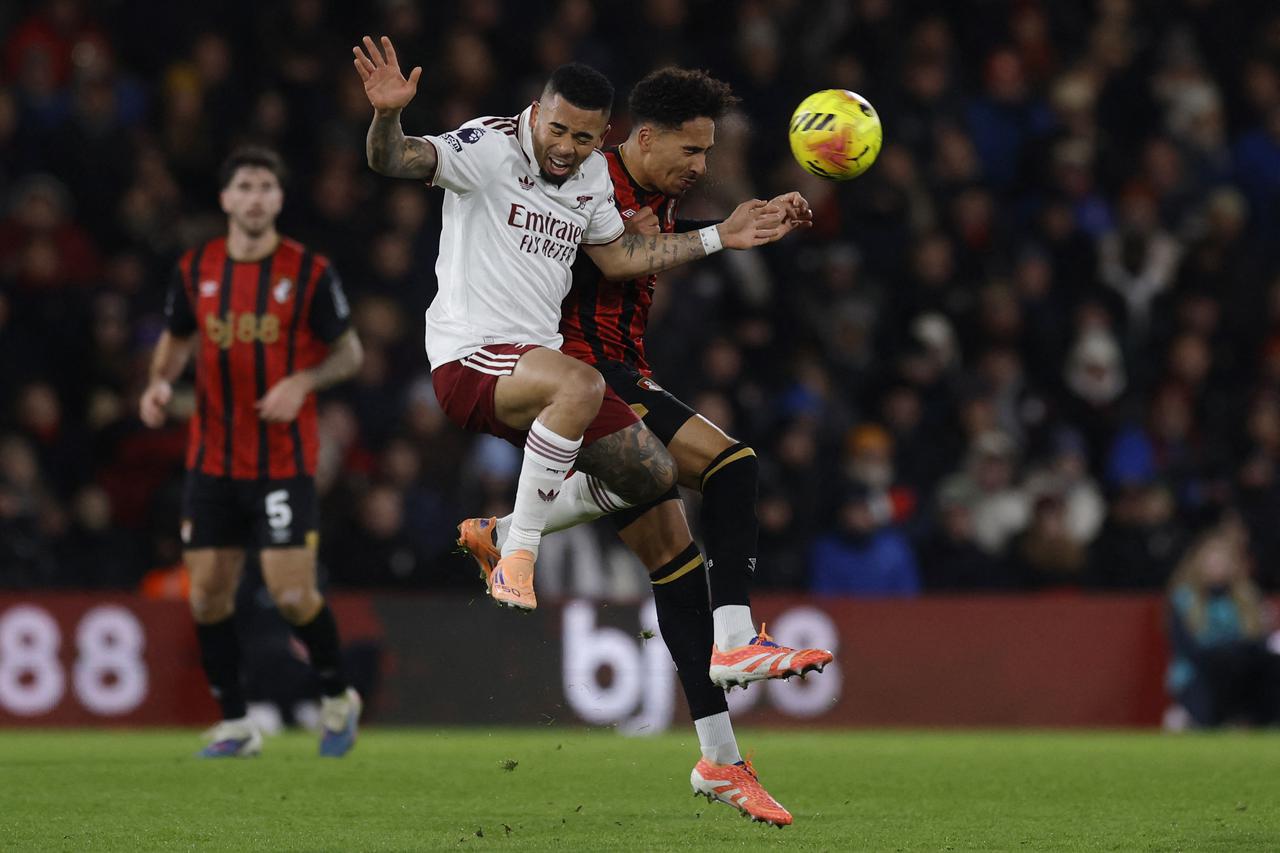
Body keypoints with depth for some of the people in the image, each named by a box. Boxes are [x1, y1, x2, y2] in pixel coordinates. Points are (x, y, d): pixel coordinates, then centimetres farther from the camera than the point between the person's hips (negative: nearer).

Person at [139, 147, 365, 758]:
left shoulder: (309, 271, -6)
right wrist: (161, 382, -3)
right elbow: (177, 339, 17)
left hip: (284, 461, -4)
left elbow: (349, 352, 1)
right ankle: (234, 726, 14)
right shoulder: (194, 270, 3)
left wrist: (302, 382, -17)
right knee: (208, 593, 1)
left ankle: (338, 699, 15)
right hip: (212, 459, 4)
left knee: (291, 592, -10)